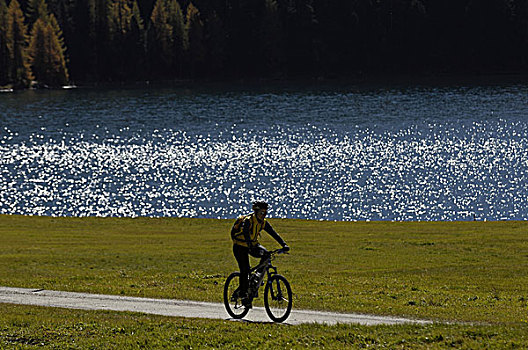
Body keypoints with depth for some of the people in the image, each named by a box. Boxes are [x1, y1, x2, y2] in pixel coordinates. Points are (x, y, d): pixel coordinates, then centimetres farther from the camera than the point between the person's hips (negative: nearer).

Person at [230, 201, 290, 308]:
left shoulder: (263, 223, -6)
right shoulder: (248, 221, -25)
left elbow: (274, 234, -10)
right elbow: (246, 234, -40)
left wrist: (284, 245, -23)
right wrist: (251, 247, -54)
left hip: (253, 244, 6)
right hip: (240, 246, -6)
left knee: (266, 254, -21)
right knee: (245, 269, -17)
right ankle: (243, 294, -6)